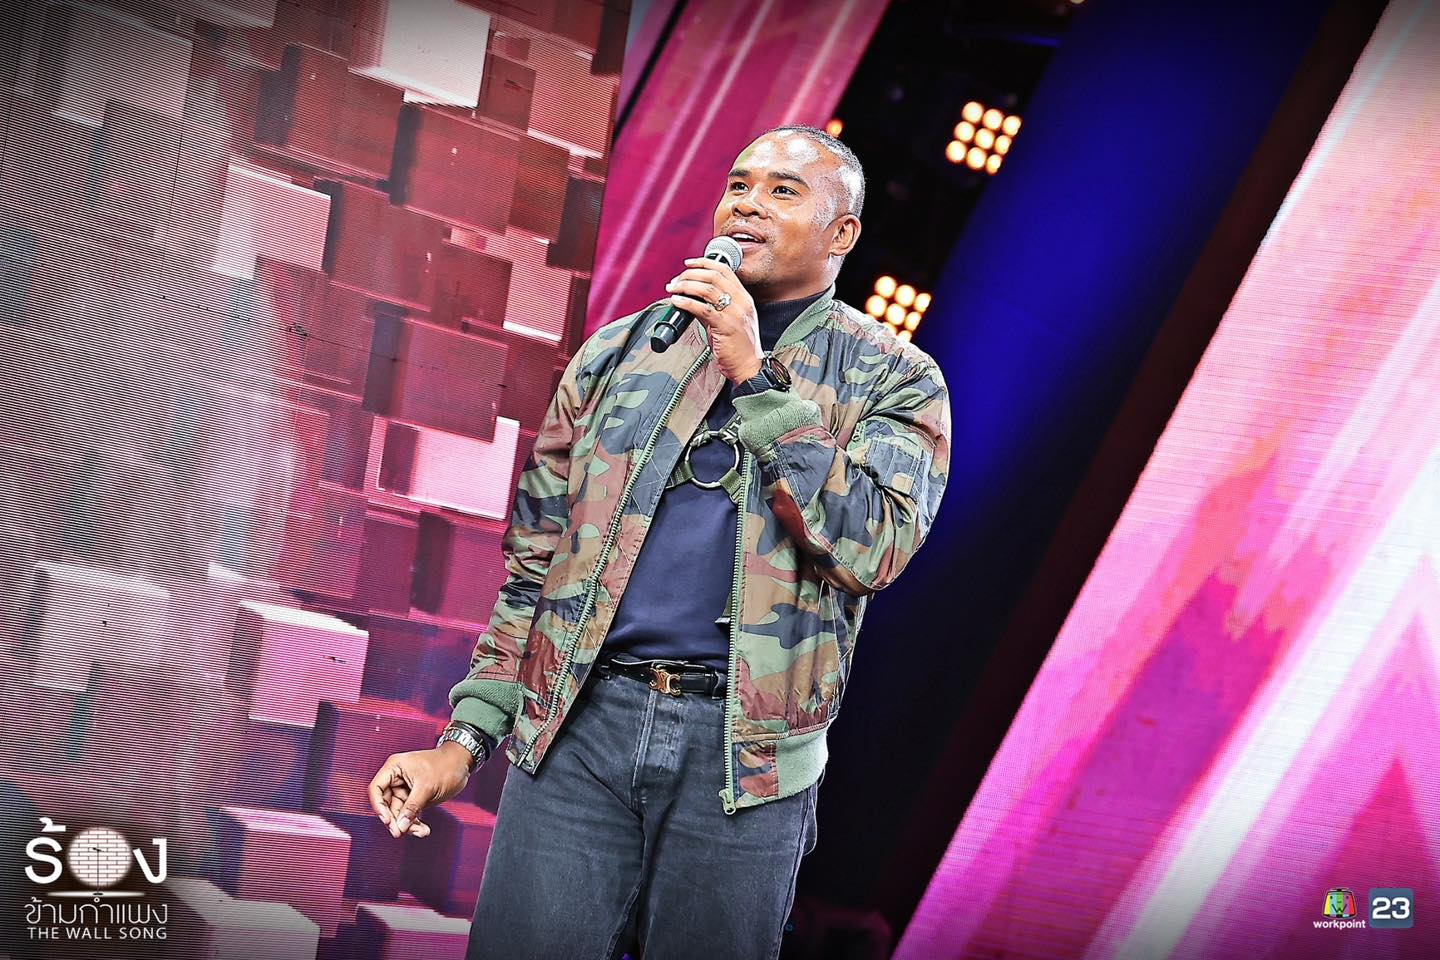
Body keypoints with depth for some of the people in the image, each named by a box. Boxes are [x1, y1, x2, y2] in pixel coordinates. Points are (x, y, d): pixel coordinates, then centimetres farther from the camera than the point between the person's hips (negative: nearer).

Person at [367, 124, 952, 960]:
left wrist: (756, 377, -14)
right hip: (577, 731, 2)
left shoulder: (896, 381, 4)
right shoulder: (619, 352, 11)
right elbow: (536, 562, 13)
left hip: (743, 760, -2)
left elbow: (874, 547, -14)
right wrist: (465, 740, 6)